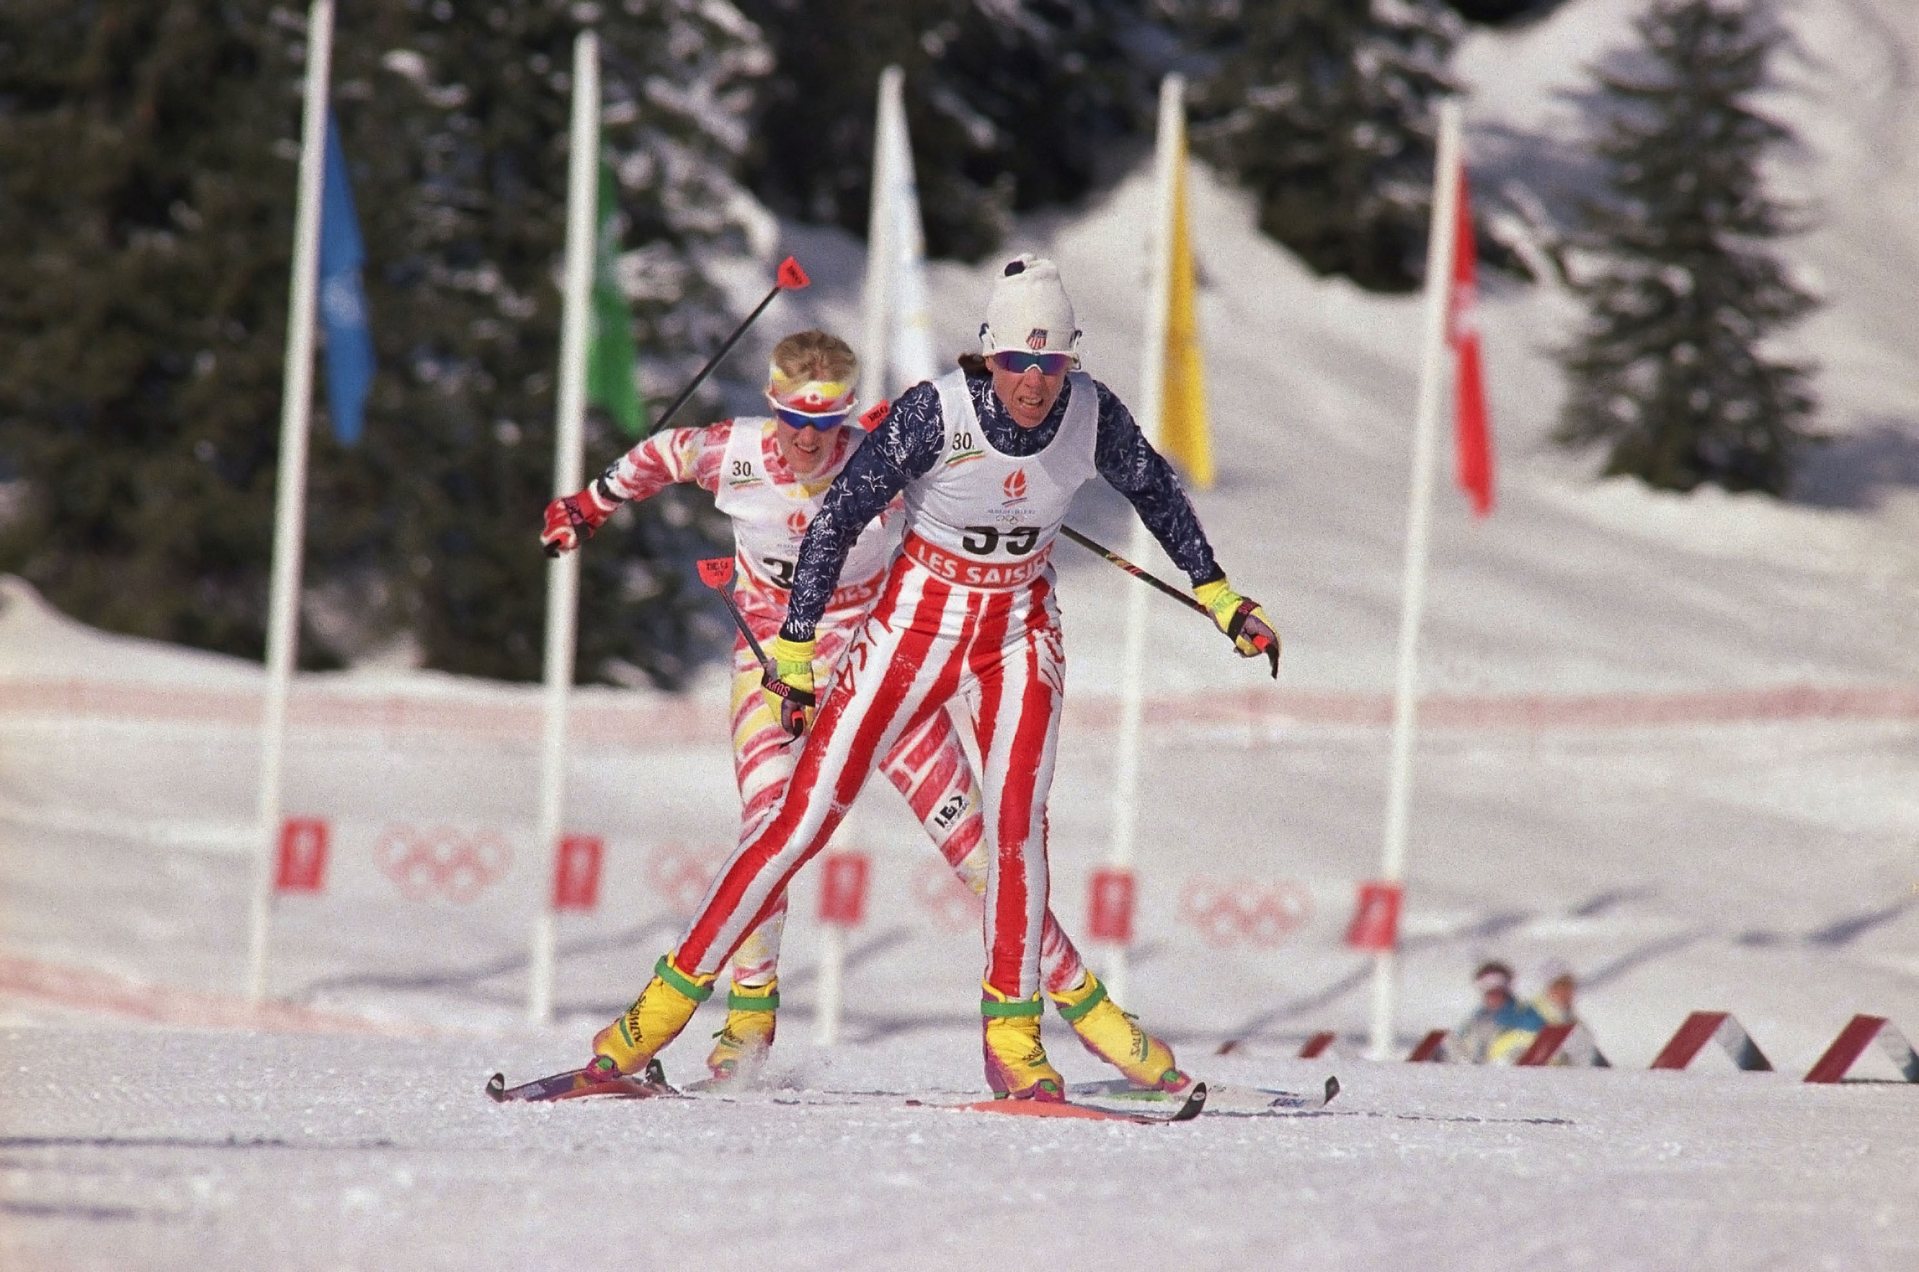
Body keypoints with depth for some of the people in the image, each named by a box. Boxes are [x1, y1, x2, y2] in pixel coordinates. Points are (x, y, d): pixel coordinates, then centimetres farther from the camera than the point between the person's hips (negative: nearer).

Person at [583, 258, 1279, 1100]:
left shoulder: (1093, 415, -14)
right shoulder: (936, 413, -24)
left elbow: (1156, 493, 7)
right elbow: (839, 516, -16)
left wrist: (1218, 596, 11)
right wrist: (795, 648, -15)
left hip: (1021, 628, 2)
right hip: (918, 618, -2)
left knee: (1016, 819, -17)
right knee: (807, 815, -6)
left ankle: (1011, 1031, -6)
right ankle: (672, 993, 2)